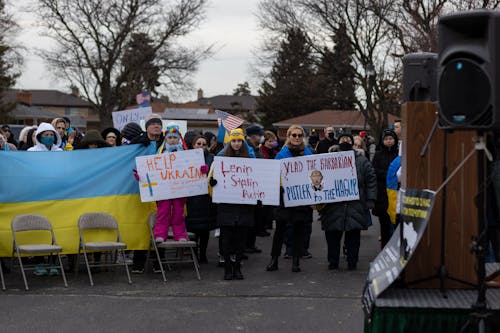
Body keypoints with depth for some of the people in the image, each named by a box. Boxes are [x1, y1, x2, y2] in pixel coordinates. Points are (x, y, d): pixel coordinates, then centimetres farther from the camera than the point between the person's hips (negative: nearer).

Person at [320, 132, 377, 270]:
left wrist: (370, 200, -1)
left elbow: (371, 179, 7)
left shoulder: (361, 160, 9)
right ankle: (333, 261, 15)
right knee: (332, 234, 3)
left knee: (353, 234, 3)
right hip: (333, 205, 1)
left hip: (355, 205, 0)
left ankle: (352, 261, 14)